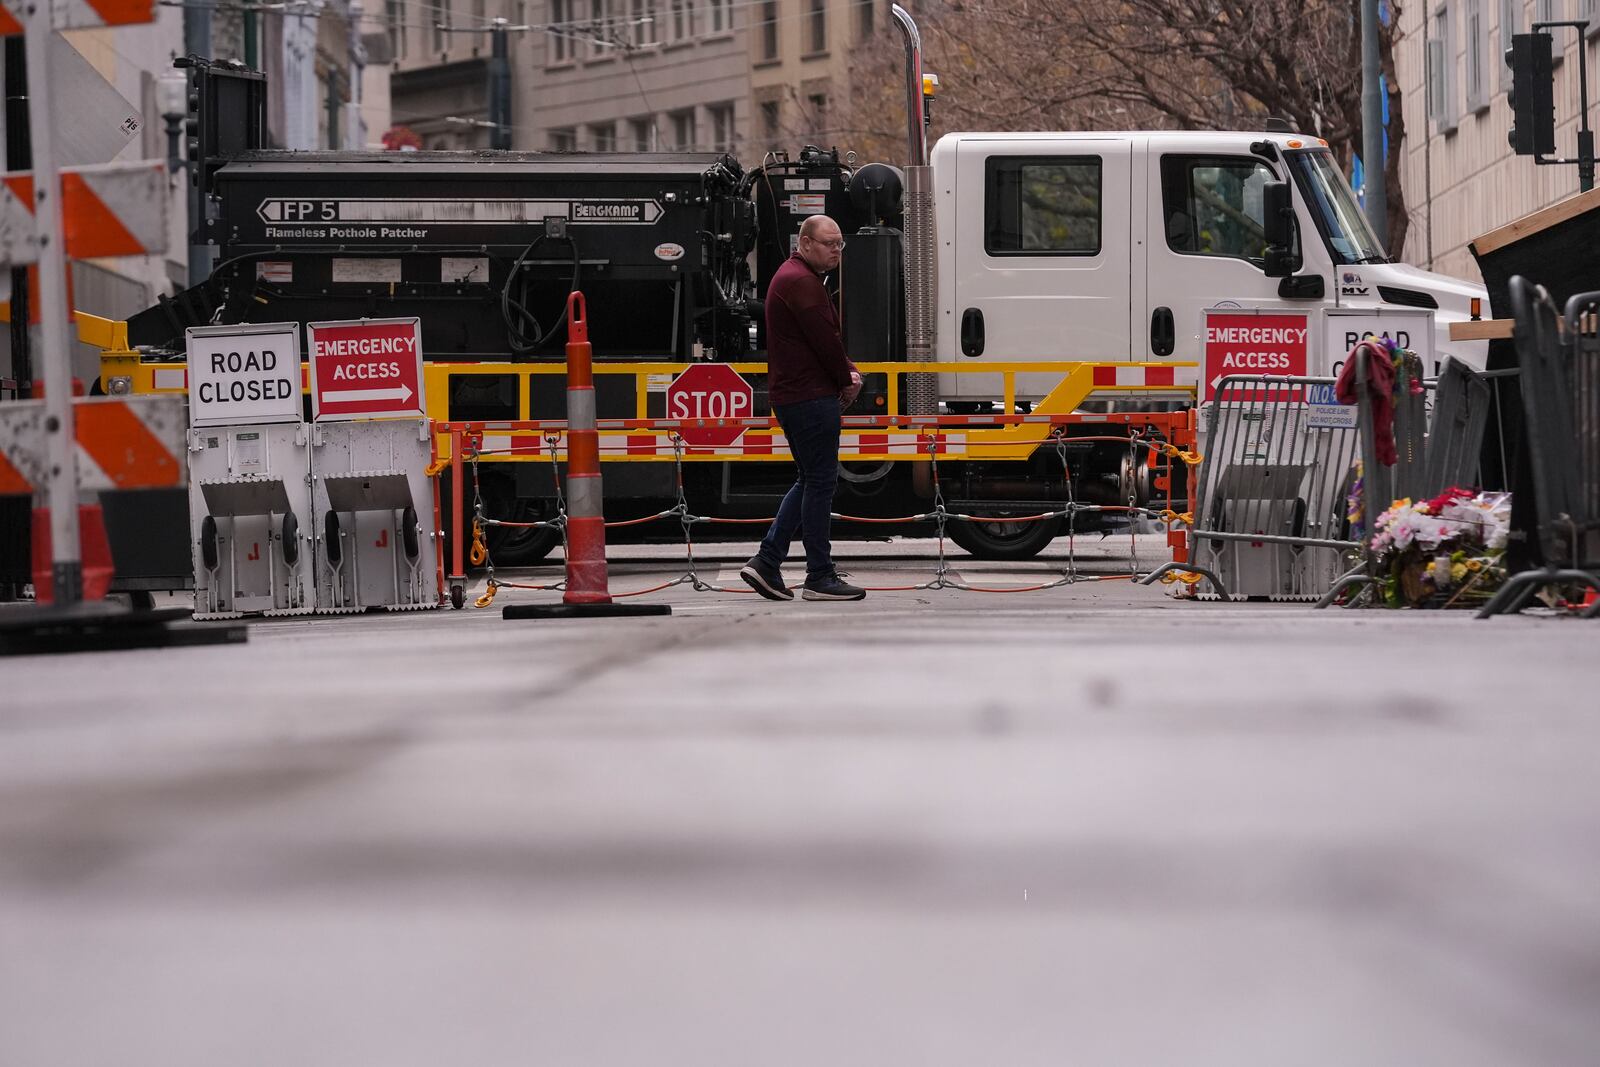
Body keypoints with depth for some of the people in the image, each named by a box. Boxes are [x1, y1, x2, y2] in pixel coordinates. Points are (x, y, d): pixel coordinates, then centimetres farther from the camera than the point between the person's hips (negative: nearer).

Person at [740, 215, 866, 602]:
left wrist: (847, 371, 6)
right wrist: (847, 381, -4)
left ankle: (766, 562, 12)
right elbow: (824, 339, -18)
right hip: (810, 396, -11)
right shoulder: (802, 282, -15)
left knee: (813, 479, 16)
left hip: (791, 395, 11)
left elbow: (825, 339, 22)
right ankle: (820, 577, -4)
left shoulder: (792, 277, 20)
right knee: (821, 481, -6)